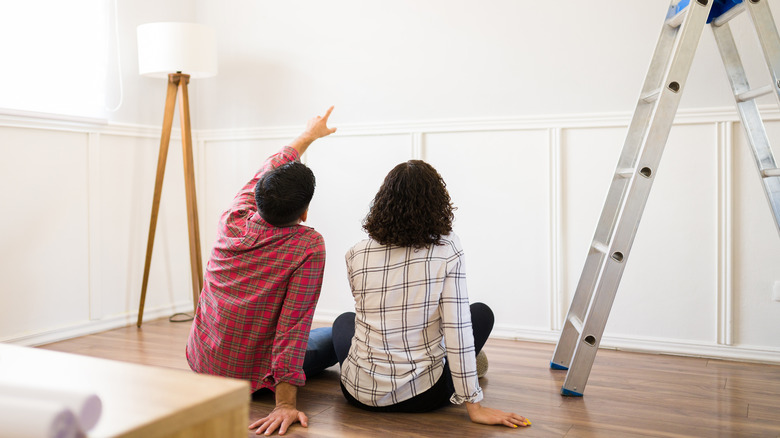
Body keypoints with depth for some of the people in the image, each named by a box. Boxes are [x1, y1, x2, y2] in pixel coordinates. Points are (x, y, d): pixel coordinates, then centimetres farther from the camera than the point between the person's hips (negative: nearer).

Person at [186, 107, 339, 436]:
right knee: (337, 336, 18)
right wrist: (285, 404, -26)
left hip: (200, 362, 5)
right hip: (251, 377, -5)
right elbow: (294, 326, -29)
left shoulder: (233, 221, -11)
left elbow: (270, 171, 8)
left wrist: (309, 134, 22)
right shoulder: (308, 246, -26)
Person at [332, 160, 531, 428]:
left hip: (361, 394, 2)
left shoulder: (356, 255, -6)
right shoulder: (447, 249, -13)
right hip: (422, 396, -2)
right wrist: (474, 406, -11)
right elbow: (457, 328, -17)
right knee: (482, 313, 20)